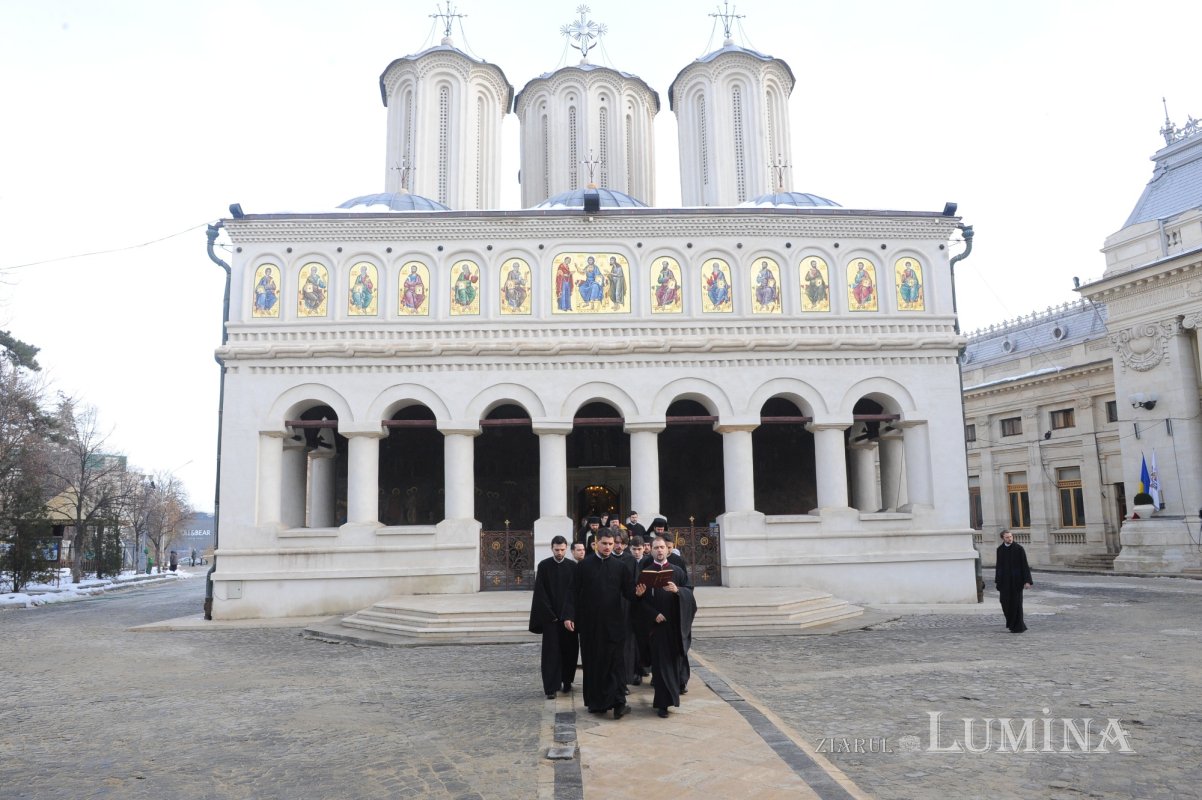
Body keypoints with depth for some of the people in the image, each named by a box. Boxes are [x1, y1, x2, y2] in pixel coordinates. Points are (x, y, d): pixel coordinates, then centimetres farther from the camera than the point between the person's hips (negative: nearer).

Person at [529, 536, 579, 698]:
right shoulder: (544, 566, -1)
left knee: (569, 649, 7)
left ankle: (567, 681, 23)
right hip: (550, 616, -1)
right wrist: (550, 614, -9)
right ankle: (551, 687, -2)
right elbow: (540, 593, -3)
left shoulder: (573, 566, 2)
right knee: (551, 651, -3)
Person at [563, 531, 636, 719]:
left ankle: (618, 703, -3)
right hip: (590, 622, 1)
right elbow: (575, 592, 1)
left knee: (615, 661, -4)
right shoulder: (584, 565, 2)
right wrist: (569, 615, -8)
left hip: (613, 622, -1)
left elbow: (628, 592, -1)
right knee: (593, 662, 8)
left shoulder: (620, 566, 3)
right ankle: (596, 702, 20)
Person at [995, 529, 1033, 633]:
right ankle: (1011, 622, 24)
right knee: (1005, 601, 2)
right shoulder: (1000, 549, 5)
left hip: (1016, 579, -4)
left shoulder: (1019, 548, -7)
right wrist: (996, 581, 13)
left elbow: (1025, 565, -8)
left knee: (1016, 602, -2)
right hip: (1004, 580, 4)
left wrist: (1027, 581, -14)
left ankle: (1018, 627, 8)